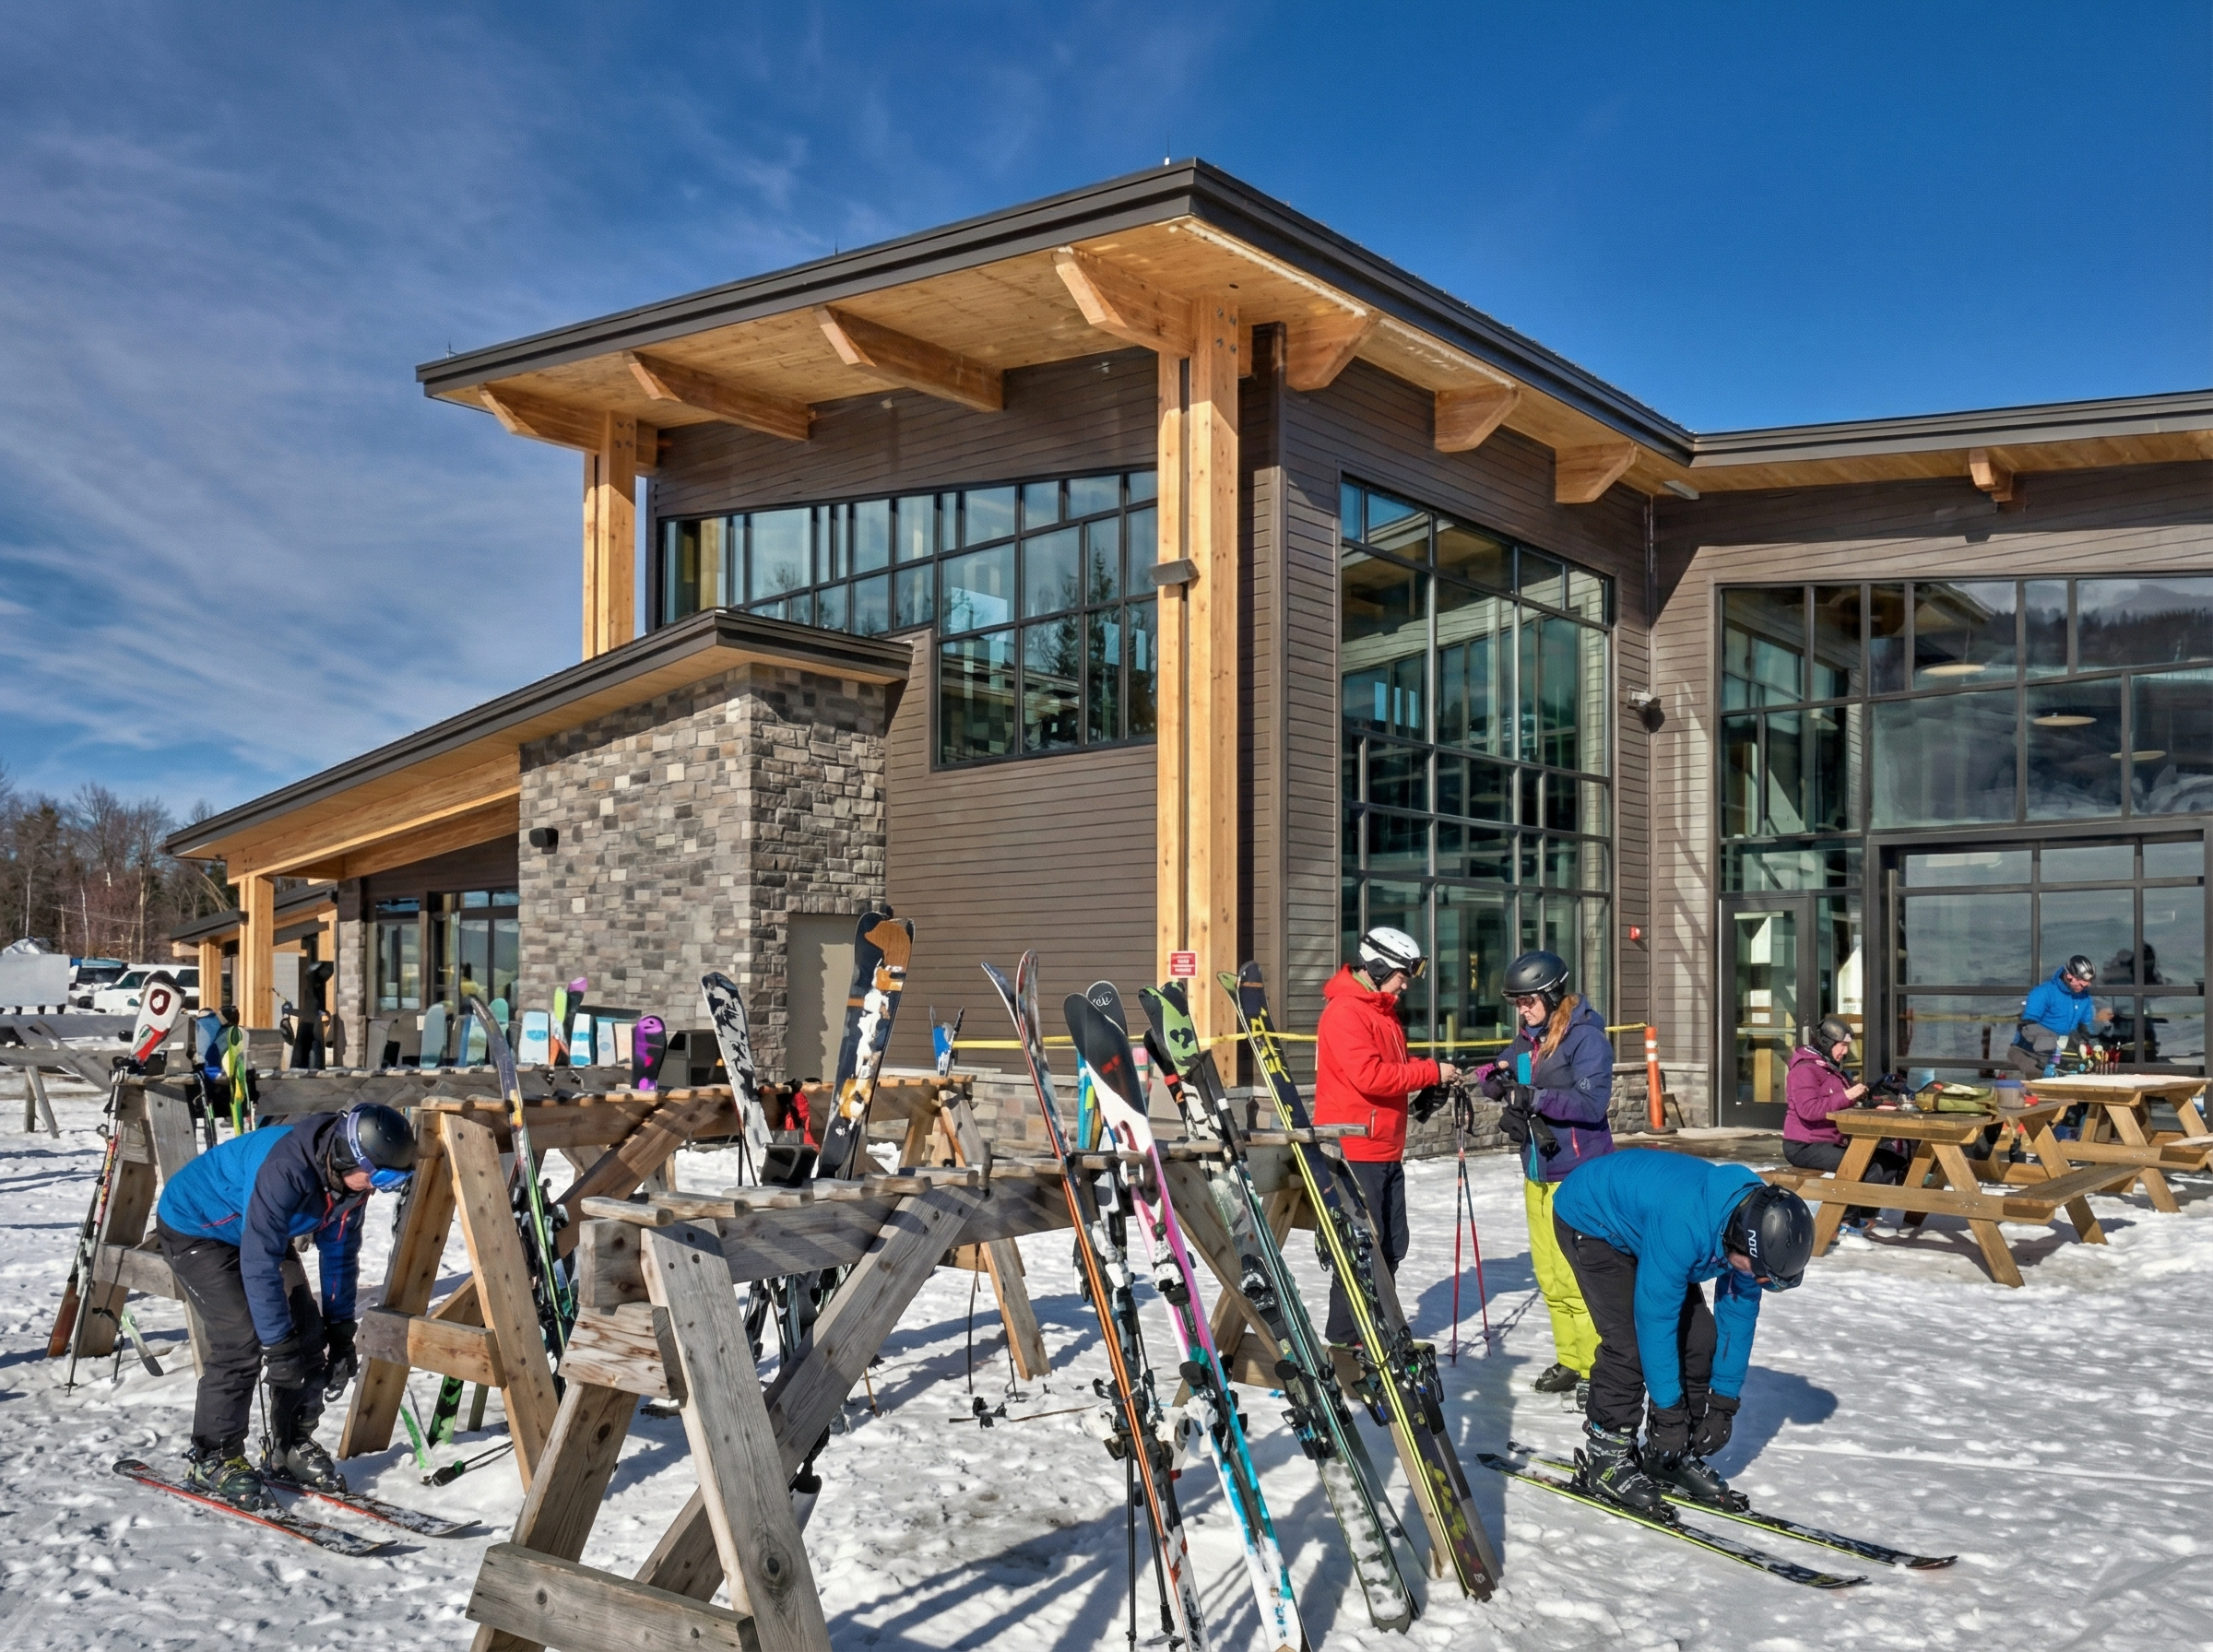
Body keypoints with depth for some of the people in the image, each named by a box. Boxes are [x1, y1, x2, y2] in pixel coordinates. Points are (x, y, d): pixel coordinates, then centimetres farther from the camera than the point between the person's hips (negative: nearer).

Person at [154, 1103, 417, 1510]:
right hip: (193, 1228, -8)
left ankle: (290, 1447, 14)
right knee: (242, 1341, -18)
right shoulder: (283, 1170, -40)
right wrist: (278, 1346, -31)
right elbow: (259, 1263, -37)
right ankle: (212, 1461, -2)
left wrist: (341, 1331, -4)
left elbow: (340, 1251, -3)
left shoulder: (348, 1174, -15)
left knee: (308, 1333, -1)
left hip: (262, 1231, 8)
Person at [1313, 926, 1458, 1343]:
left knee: (1390, 1247, 15)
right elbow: (1369, 1075, -25)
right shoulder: (1344, 1011, -15)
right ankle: (1344, 1339, 2)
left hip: (1387, 1152, 10)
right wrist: (1431, 1072, -17)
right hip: (1355, 1152, -10)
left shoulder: (1383, 1009, 17)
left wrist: (1429, 1077, 5)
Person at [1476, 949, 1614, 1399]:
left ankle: (1598, 1370, 1)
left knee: (1576, 1278, -8)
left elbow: (1591, 1103, -19)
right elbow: (1499, 1078, 9)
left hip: (1578, 1175, -8)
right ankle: (1569, 1359, 23)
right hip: (1537, 1173, 8)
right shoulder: (1528, 1040, 11)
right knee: (1549, 1277, 12)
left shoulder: (1587, 1038, -11)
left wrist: (1534, 1098, -25)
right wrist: (1497, 1077, -14)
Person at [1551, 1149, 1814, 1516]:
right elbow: (1656, 1317, -35)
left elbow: (1739, 1314, -8)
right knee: (1629, 1342, -19)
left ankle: (1675, 1456, 11)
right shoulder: (1684, 1224, -42)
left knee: (1700, 1333, -2)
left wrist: (1725, 1403, -7)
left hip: (1639, 1223, 8)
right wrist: (1668, 1411, -27)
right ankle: (1605, 1458, -3)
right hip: (1589, 1221, -7)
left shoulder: (1754, 1225, -19)